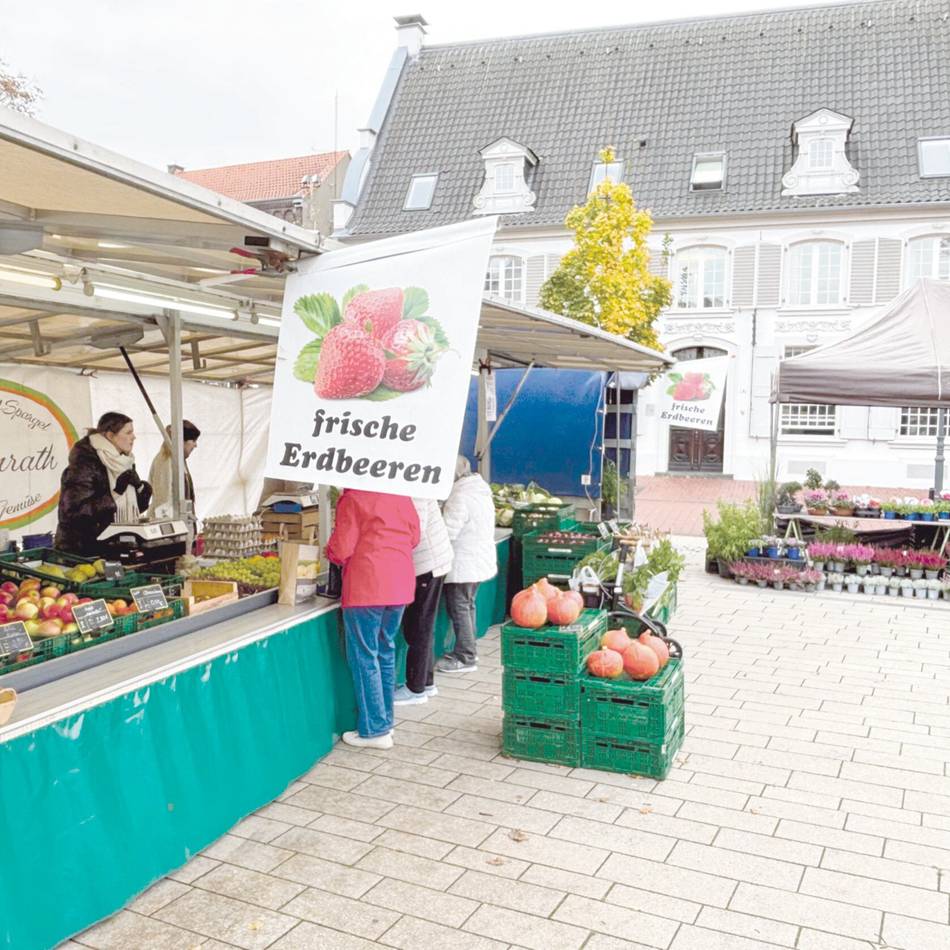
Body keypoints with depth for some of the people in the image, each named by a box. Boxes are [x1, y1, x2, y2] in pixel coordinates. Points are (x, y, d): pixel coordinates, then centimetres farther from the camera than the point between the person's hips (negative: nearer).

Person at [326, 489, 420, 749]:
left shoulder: (352, 499, -11)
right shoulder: (400, 495, 7)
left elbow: (341, 549, -11)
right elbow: (414, 537, 14)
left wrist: (329, 551, 10)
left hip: (366, 588, -7)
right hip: (400, 585, 7)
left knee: (364, 656, 3)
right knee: (386, 651, 18)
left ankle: (375, 730, 7)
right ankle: (385, 720, 28)